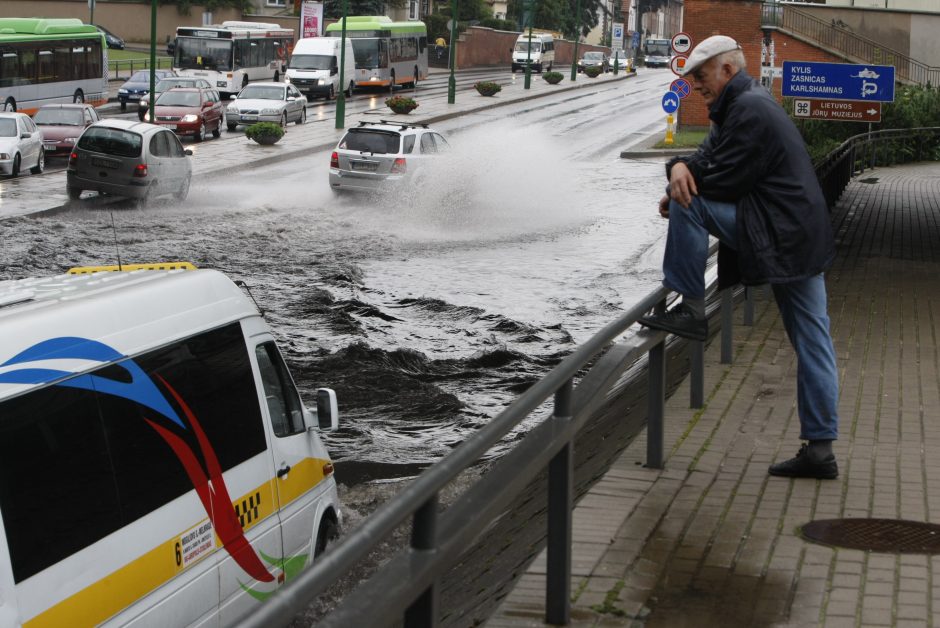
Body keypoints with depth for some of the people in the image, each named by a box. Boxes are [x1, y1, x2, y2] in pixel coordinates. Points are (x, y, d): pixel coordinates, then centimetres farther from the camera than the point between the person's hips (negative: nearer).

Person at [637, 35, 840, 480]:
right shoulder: (741, 106, 19)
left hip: (778, 235, -10)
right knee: (811, 342, 8)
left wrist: (677, 194, -2)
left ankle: (691, 310, -6)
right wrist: (682, 167, -8)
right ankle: (819, 449, 11)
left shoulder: (749, 110, -14)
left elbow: (724, 180, -17)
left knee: (689, 206, -12)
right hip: (804, 238, 10)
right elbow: (708, 160, 15)